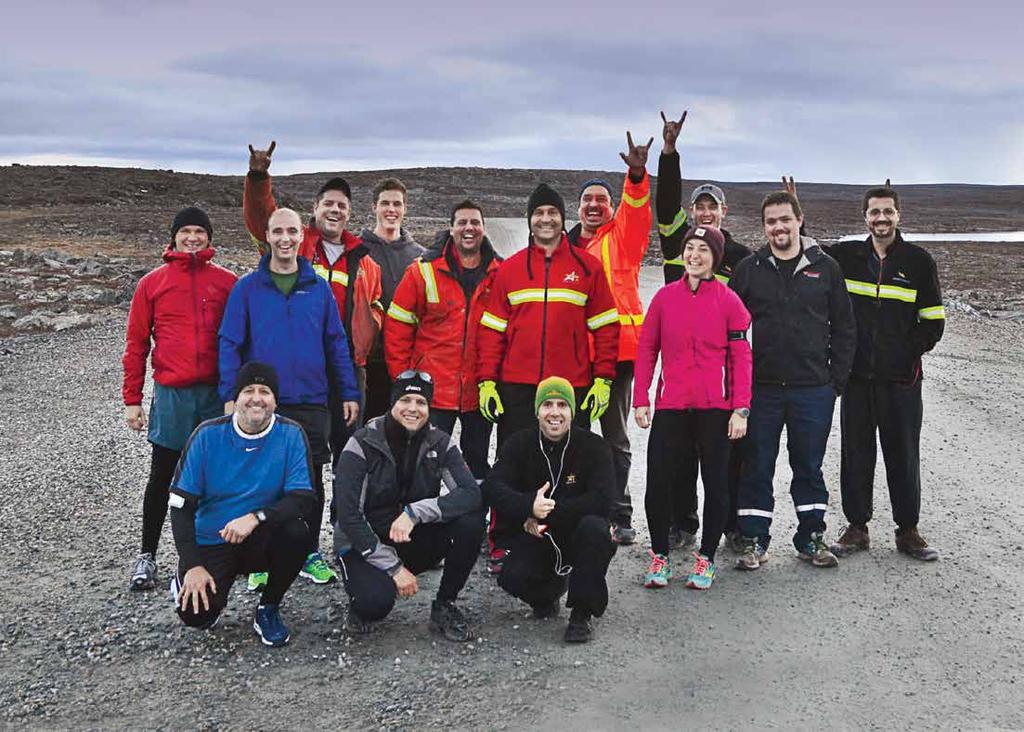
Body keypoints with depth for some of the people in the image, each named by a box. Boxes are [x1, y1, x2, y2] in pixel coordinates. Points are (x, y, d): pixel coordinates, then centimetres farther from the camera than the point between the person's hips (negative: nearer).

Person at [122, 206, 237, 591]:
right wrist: (132, 399, 2)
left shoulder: (228, 282, 5)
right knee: (162, 477, 6)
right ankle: (147, 555, 18)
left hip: (217, 393, 1)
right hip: (171, 395, 0)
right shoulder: (152, 283, 4)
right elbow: (136, 344, 5)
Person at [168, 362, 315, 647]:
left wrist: (255, 517, -33)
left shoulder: (291, 435, -11)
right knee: (196, 615, -22)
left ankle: (268, 609, -4)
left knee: (295, 530, -31)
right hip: (210, 542, 0)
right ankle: (186, 582, 17)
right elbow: (181, 504, -7)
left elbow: (305, 501, -18)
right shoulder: (208, 434, -10)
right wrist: (193, 565, -14)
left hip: (262, 541, 1)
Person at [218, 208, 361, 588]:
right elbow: (229, 344, -2)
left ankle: (309, 554, 22)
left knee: (311, 481, 8)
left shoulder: (319, 288, 5)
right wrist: (231, 396, -10)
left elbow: (337, 343, 7)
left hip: (311, 402, 2)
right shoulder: (247, 288, 0)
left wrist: (349, 393, 2)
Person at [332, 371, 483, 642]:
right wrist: (393, 567, -21)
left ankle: (444, 605, -3)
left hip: (416, 542, 3)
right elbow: (348, 515, -18)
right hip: (364, 545, -3)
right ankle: (362, 599, 6)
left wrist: (415, 512, -32)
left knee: (471, 520, -22)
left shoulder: (439, 443, -6)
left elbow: (471, 493, -20)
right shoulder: (363, 444, -15)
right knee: (376, 601, -33)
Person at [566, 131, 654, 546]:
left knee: (615, 438, 5)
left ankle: (620, 516, 13)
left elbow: (636, 208, -14)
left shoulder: (622, 236, 6)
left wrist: (637, 175, -33)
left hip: (616, 349, -3)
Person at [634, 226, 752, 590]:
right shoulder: (665, 296, 6)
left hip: (715, 409, -1)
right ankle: (660, 556, 17)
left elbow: (741, 358, -1)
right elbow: (646, 349, 8)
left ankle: (706, 559, 21)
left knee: (716, 484, 6)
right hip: (670, 408, 1)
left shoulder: (728, 300, 1)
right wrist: (641, 399, 1)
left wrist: (741, 409, -7)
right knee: (658, 482, -1)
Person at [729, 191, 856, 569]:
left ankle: (811, 538, 23)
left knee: (809, 466, 10)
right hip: (761, 389, 0)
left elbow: (844, 328, 8)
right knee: (757, 467, 5)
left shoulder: (825, 267, 5)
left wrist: (837, 379, 1)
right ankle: (754, 541, 14)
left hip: (814, 389, 0)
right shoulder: (748, 269, 4)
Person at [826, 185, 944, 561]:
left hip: (901, 378, -1)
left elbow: (933, 321, 5)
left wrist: (912, 352, -5)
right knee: (856, 452, 6)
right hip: (857, 374, 1)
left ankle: (907, 530, 17)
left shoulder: (918, 260, 3)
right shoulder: (845, 256, 6)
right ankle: (857, 527, 17)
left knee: (904, 454, 5)